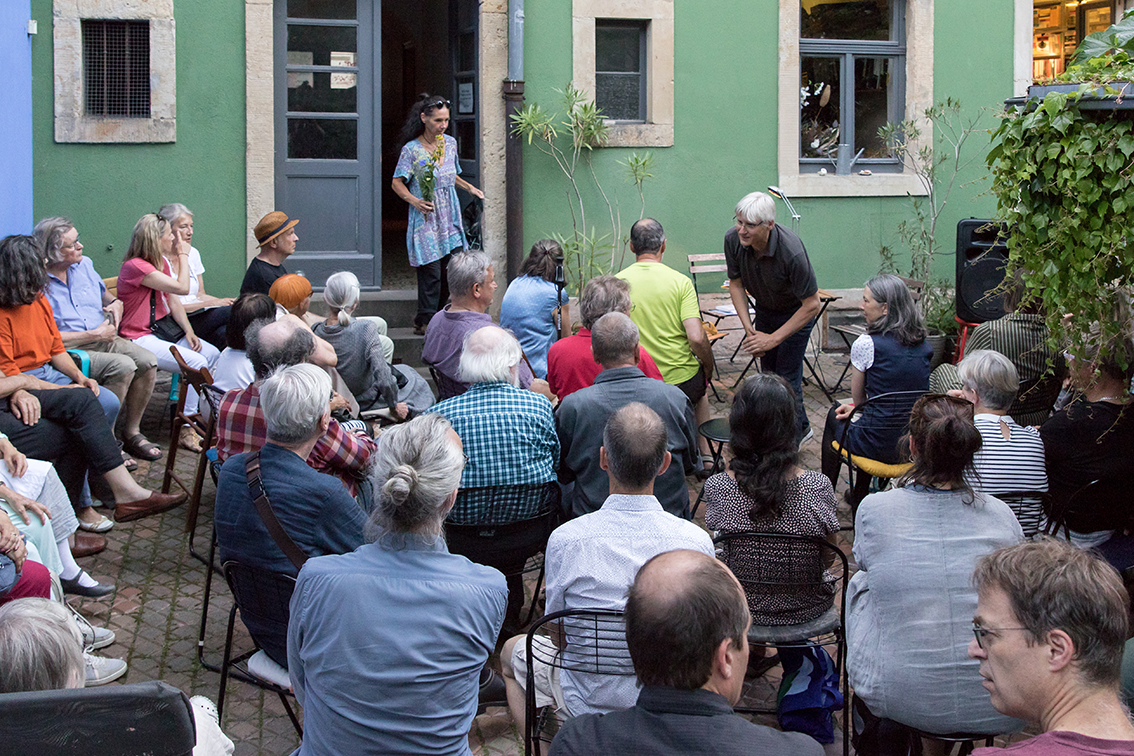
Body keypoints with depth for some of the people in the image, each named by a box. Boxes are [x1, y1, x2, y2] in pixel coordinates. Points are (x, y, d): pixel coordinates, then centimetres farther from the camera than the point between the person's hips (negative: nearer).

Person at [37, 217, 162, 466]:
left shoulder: (84, 265, 10)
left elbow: (105, 294, 29)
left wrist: (116, 303, 3)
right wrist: (95, 335, -17)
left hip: (102, 338, 8)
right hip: (67, 350, -7)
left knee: (147, 361, -16)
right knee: (123, 366, -30)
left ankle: (131, 434, -2)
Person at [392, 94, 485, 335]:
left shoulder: (450, 143, 8)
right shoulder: (411, 149, -8)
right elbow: (397, 183, -5)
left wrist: (469, 187, 10)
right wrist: (414, 200, -20)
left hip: (449, 219, 6)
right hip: (426, 219, -6)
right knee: (431, 273, -8)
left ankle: (435, 315, 19)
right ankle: (425, 322, 3)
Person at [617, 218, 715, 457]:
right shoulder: (680, 282, -11)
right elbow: (697, 338, -18)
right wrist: (708, 369, 1)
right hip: (683, 383, -1)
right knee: (700, 385, 35)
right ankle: (705, 453, 34)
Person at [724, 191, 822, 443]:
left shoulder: (791, 251, -39)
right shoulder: (733, 240, -24)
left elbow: (812, 304, -28)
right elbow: (736, 284, -7)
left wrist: (774, 338, -27)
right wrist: (749, 330, -16)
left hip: (795, 313, -5)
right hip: (764, 309, 6)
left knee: (787, 378, -7)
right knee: (768, 375, 12)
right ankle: (802, 426, 33)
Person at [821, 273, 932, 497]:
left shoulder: (865, 344, -16)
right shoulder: (924, 346, 3)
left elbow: (858, 398, -2)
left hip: (880, 445, -6)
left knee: (834, 415, 27)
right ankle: (861, 493, 44)